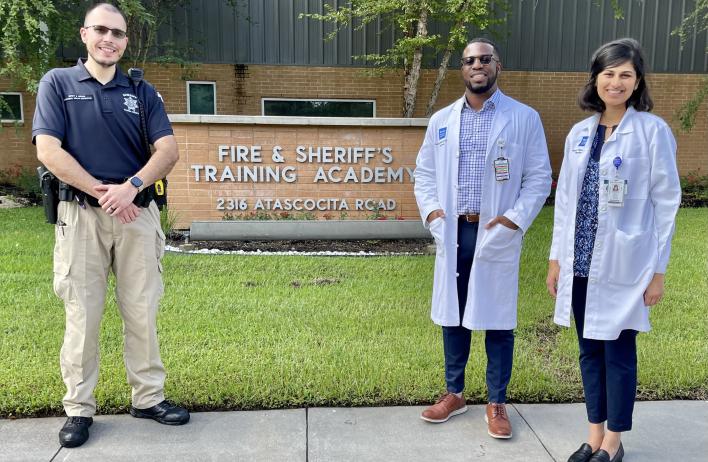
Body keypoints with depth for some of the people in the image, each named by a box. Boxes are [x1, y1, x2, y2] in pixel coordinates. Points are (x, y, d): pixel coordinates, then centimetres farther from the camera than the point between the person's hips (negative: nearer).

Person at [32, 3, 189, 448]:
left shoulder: (142, 92, 11)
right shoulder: (58, 83, 5)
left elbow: (168, 149, -1)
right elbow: (48, 150, -6)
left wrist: (131, 187, -17)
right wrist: (101, 192, -14)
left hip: (138, 212, 2)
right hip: (81, 213, -2)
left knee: (142, 311, 5)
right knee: (82, 313, 3)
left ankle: (149, 397, 17)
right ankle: (79, 409, 15)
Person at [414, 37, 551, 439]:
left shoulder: (525, 118, 0)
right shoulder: (441, 120, 10)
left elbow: (540, 177, -1)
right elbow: (424, 172, 12)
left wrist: (516, 218, -13)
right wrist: (431, 209, -4)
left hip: (497, 234, -3)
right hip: (453, 232, 3)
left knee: (498, 319, 5)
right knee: (453, 315, 12)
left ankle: (497, 403, 21)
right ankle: (454, 394, 28)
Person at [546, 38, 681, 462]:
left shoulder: (652, 130, -6)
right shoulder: (579, 133, 8)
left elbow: (666, 202, -5)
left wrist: (658, 270, -7)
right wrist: (557, 257, 9)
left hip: (623, 264, -5)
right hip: (581, 263, 5)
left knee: (618, 352, 5)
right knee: (590, 351, 13)